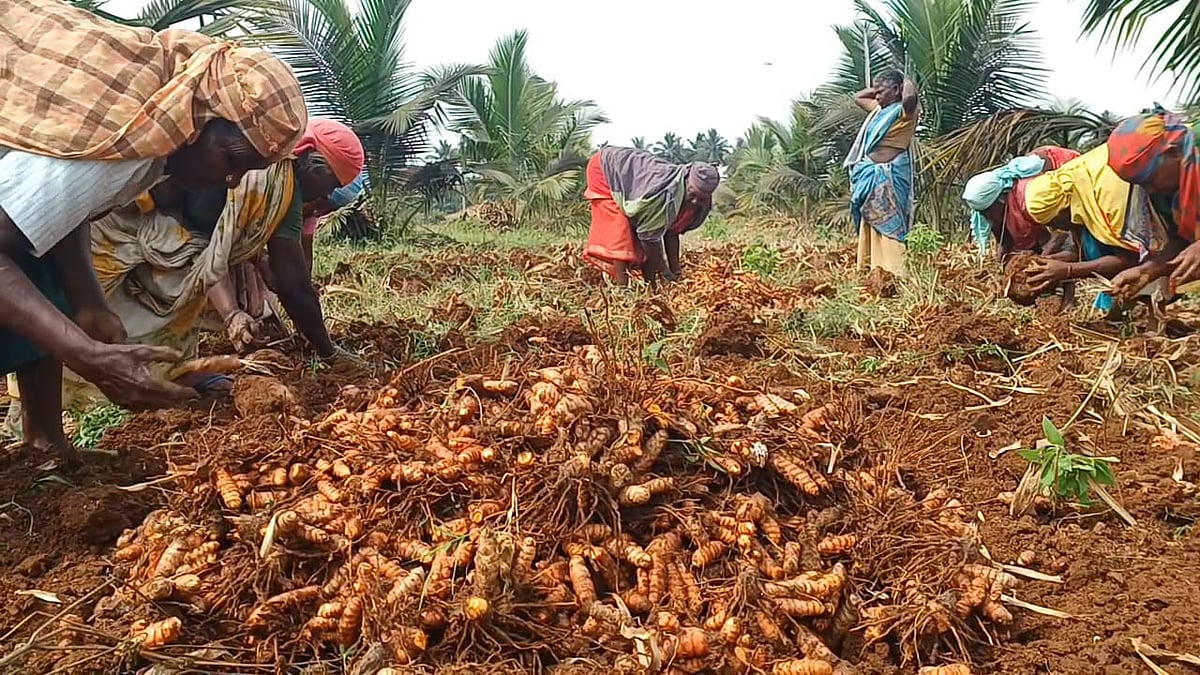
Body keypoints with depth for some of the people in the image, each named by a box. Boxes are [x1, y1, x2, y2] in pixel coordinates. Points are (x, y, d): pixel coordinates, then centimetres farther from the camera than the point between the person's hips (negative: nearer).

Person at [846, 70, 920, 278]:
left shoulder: (904, 111, -8)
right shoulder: (879, 110, 17)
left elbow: (910, 97, -32)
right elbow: (858, 97, 33)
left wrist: (908, 83, -11)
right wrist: (878, 88, 20)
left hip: (890, 175, -9)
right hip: (872, 174, 9)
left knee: (888, 227, -12)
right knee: (869, 227, 11)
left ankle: (891, 274, -13)